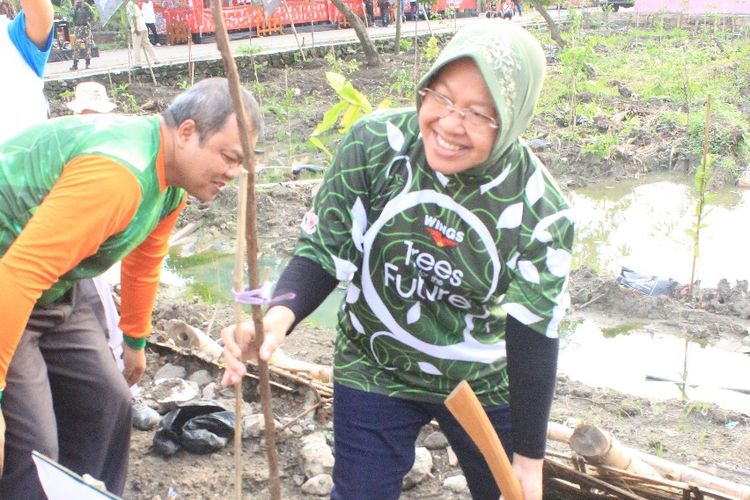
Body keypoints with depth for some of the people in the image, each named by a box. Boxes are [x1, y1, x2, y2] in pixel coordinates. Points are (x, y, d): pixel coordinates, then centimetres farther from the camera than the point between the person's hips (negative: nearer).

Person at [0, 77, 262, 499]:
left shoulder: (174, 173, -1)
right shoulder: (117, 173, -34)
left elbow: (143, 260, 16)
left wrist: (135, 341, 28)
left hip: (60, 287, 9)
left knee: (107, 406, 10)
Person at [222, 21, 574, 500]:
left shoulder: (541, 213, -22)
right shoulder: (374, 144, -21)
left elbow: (532, 342, -14)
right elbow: (322, 251, -15)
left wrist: (529, 460, -7)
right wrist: (280, 315, -36)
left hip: (485, 386, 0)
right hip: (374, 371, 0)